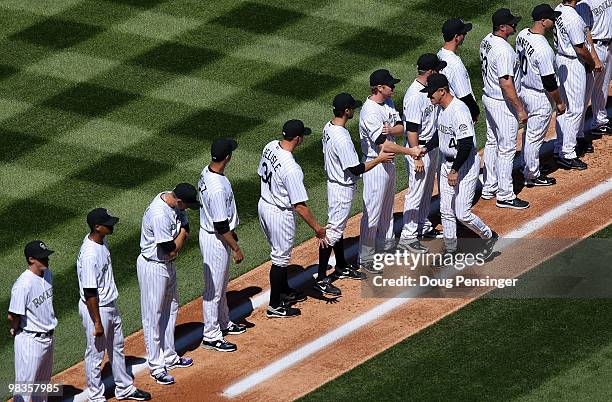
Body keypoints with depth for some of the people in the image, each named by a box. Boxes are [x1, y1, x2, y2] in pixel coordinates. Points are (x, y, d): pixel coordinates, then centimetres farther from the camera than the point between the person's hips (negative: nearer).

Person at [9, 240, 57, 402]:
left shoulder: (47, 274, 1)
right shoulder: (23, 284, -26)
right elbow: (13, 317, -23)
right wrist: (14, 331, -5)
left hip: (47, 338, 9)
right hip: (30, 340, -9)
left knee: (43, 382, 23)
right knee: (24, 385, 0)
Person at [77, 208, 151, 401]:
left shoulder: (101, 240, -2)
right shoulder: (90, 254, -31)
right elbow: (90, 293, -27)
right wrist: (97, 323, -22)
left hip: (110, 305, 10)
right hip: (95, 309, -10)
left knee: (117, 348, 23)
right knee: (96, 353, 8)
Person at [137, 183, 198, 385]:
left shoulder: (174, 201, -6)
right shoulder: (160, 215, -34)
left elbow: (185, 231, 4)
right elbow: (171, 251, -27)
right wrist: (183, 230, -15)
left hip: (167, 264, 9)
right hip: (153, 267, -9)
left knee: (170, 310, 21)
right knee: (153, 317, 3)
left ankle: (169, 357, 36)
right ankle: (156, 366, 12)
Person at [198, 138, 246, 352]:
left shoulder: (207, 173, -2)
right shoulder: (217, 188, -32)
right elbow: (220, 226, -27)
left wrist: (230, 231, 24)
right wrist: (236, 249, -17)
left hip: (212, 235, 10)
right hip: (215, 241, -10)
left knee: (221, 285, 25)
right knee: (213, 290, 4)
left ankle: (223, 323, 41)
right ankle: (211, 336, 15)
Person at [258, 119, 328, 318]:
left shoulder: (270, 147, -8)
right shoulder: (291, 169, -33)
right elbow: (299, 206, -28)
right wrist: (317, 228, -19)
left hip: (264, 205, 8)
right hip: (280, 214, -8)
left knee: (280, 252, 26)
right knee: (280, 259, 8)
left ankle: (284, 291, 44)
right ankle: (275, 306, 19)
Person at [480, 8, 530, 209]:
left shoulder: (486, 41, 1)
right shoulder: (504, 51, -29)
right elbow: (506, 83, -29)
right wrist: (520, 108, -22)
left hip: (488, 98, 10)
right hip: (503, 104, -10)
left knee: (492, 143, 21)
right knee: (506, 149, 0)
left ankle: (489, 188, 32)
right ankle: (505, 196, 7)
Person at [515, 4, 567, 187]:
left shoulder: (522, 35, -5)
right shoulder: (543, 48, -31)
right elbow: (549, 81, -24)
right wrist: (559, 102, -11)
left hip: (523, 89, 9)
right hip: (539, 97, -9)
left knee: (530, 133, 24)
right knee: (535, 137, 7)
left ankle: (529, 168, 39)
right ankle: (532, 176, 22)